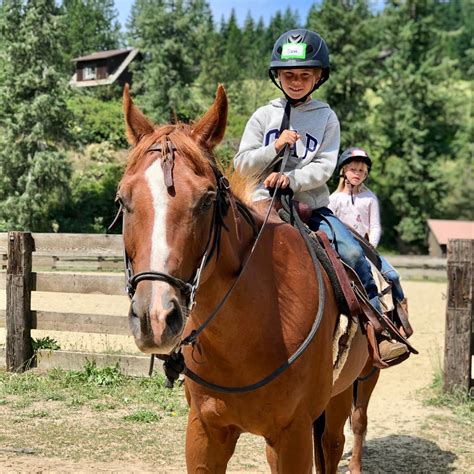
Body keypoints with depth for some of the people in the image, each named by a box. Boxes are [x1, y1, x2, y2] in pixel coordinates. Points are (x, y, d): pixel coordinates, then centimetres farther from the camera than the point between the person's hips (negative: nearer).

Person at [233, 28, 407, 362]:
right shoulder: (263, 116, 7)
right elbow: (242, 164, 2)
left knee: (353, 253, -17)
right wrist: (275, 148, -13)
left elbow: (324, 167, -7)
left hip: (312, 206, 0)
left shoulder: (326, 117, 5)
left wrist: (290, 179, -23)